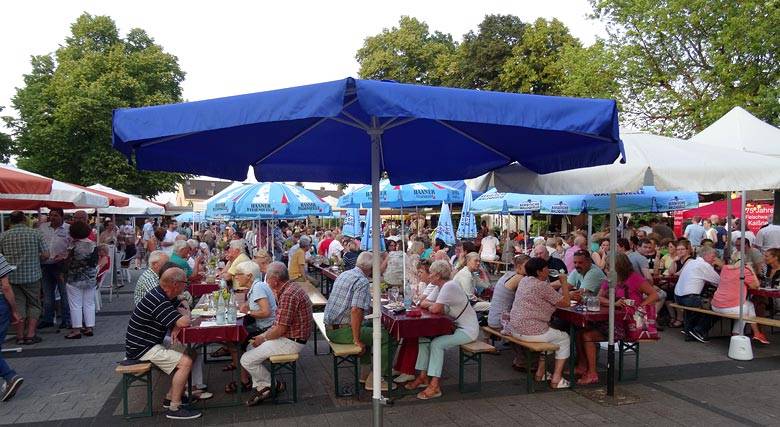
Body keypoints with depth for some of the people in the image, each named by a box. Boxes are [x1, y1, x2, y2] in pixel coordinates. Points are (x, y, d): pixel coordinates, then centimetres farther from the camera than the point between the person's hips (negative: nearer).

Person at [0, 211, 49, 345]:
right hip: (32, 275, -2)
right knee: (34, 305, 10)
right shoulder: (35, 233, -6)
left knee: (18, 305, 9)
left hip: (12, 277, 2)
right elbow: (46, 255, -7)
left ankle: (20, 336, 14)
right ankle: (31, 335, 5)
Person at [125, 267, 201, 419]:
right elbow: (184, 322, -31)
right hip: (142, 349, -10)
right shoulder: (158, 301, -26)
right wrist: (185, 313, -7)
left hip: (151, 344, 10)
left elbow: (184, 310, 12)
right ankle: (174, 408, -7)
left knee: (187, 352, 10)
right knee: (186, 362, -17)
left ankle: (170, 398, 16)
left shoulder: (164, 295, 5)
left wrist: (176, 326, -10)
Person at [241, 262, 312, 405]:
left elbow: (280, 329, -23)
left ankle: (274, 385, 10)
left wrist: (263, 338, -6)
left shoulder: (288, 295, -25)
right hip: (291, 337, 11)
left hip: (291, 342, -11)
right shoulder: (290, 289, 9)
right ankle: (261, 387, 18)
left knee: (247, 360, -8)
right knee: (251, 347, 20)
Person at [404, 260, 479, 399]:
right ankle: (423, 376, 6)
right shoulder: (440, 287, 9)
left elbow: (435, 309, -28)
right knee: (423, 338, 0)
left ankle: (434, 386, -20)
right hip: (454, 326, 10)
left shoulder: (449, 286, -22)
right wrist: (433, 306, -13)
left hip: (467, 330, -10)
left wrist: (430, 306, -7)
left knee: (437, 343, -25)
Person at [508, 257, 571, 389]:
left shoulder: (524, 281, 9)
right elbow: (566, 303, -11)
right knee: (564, 338, 13)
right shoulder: (542, 286, -17)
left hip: (516, 329, 9)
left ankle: (540, 372, 34)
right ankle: (556, 379, 12)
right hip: (530, 332, -9)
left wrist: (563, 285, 14)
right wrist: (564, 282, -1)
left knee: (548, 331, 33)